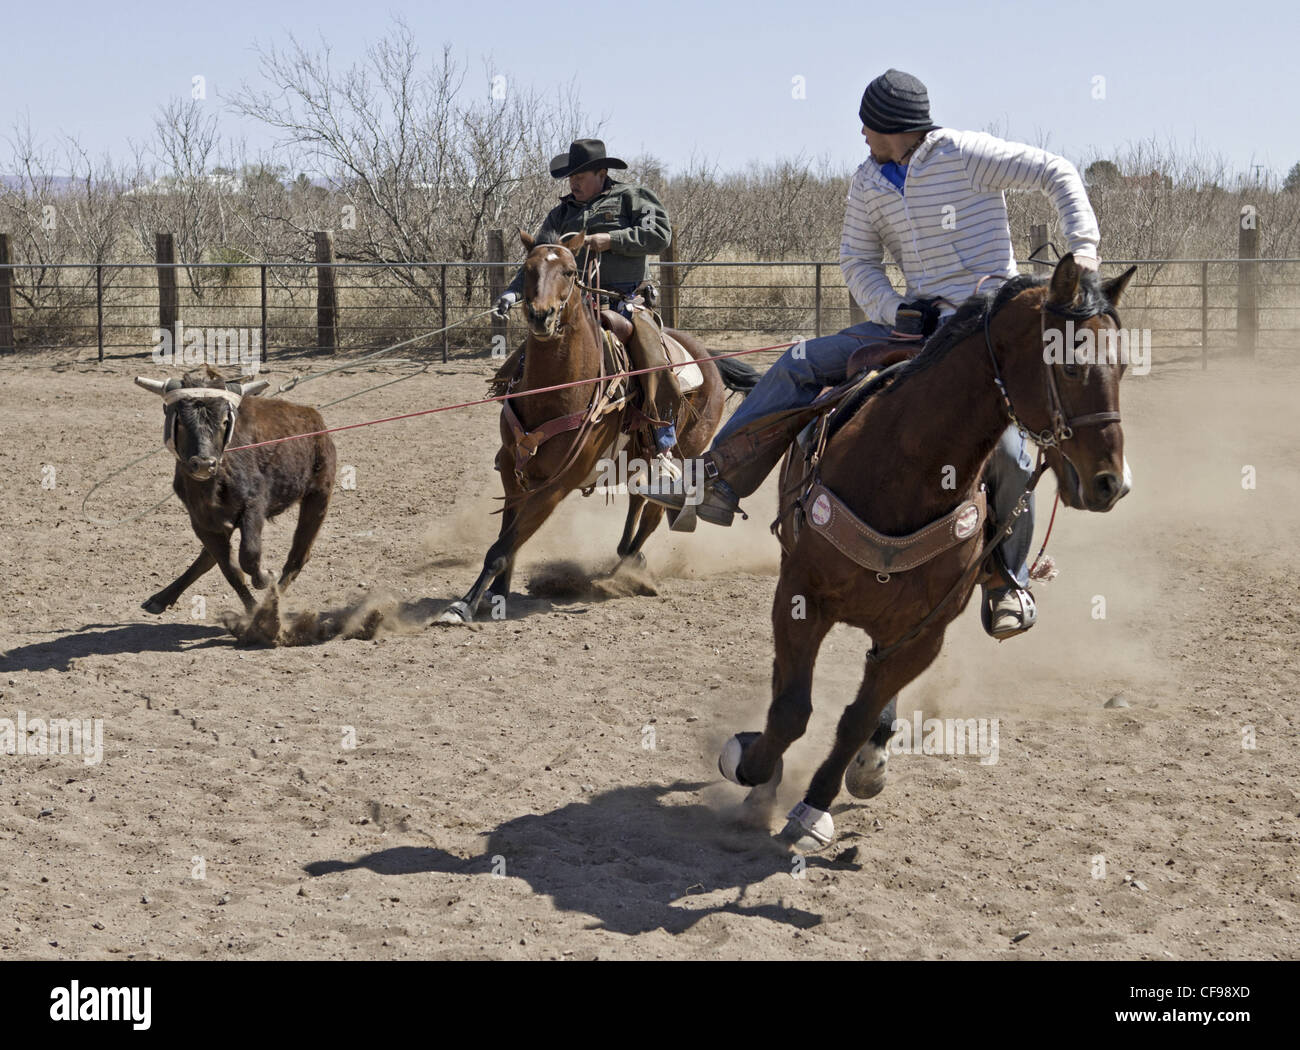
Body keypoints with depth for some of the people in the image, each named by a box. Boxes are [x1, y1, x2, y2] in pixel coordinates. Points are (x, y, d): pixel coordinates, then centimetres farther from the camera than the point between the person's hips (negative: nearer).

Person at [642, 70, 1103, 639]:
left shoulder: (966, 154, -11)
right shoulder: (868, 182, 7)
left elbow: (1056, 174, -6)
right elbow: (858, 260, 14)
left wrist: (1083, 246, -17)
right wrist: (895, 310, -5)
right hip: (917, 320, 6)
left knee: (1005, 445, -22)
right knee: (803, 364, -4)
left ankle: (1009, 583, -2)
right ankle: (716, 483, -5)